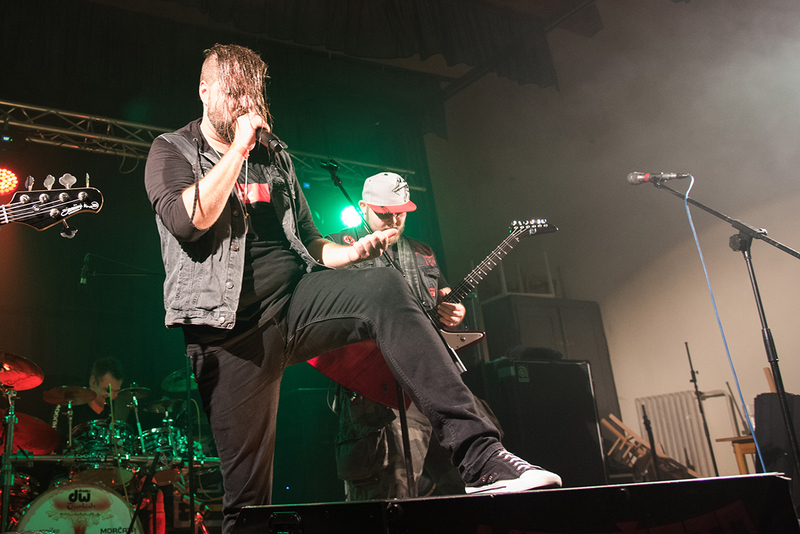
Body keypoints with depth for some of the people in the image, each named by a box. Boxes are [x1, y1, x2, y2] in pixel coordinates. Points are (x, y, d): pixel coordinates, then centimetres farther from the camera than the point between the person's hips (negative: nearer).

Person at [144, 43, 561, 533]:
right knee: (248, 492, -6)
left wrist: (354, 251, 2)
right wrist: (239, 148, -9)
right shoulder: (172, 151, 7)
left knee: (383, 286, -28)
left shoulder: (275, 158, 20)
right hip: (231, 328, -2)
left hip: (297, 299, 3)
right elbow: (189, 220, -15)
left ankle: (479, 456, -33)